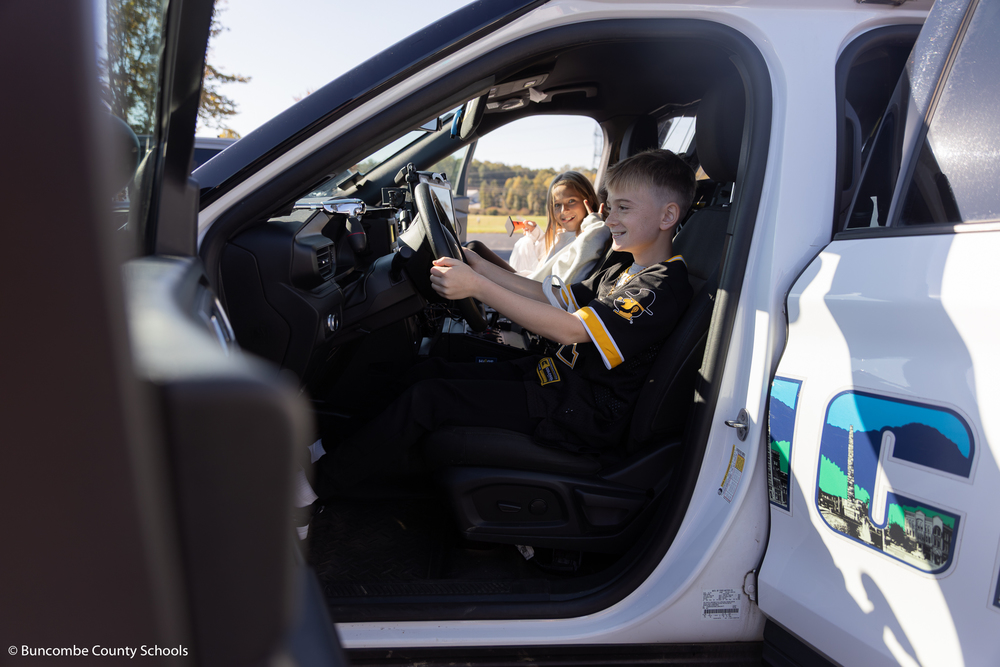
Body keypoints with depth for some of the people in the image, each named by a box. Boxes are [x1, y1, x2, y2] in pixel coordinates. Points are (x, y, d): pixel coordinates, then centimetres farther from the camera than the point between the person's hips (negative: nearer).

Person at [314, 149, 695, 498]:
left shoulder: (663, 287, -18)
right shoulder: (623, 273, 15)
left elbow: (571, 330, -26)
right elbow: (554, 297, 17)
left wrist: (478, 288, -27)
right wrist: (480, 267, 8)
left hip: (585, 412, -10)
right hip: (562, 377, 10)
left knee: (427, 398, -16)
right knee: (430, 372, 6)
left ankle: (313, 487, -3)